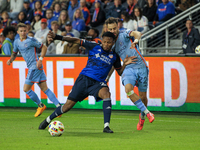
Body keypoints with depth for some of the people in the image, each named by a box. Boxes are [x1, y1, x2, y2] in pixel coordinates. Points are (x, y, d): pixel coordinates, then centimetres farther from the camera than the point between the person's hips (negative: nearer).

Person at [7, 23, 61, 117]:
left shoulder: (31, 40, -8)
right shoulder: (17, 42, 13)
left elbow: (44, 47, -4)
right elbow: (14, 53, 25)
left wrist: (40, 59, -13)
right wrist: (11, 60, 3)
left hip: (35, 66, -8)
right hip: (31, 67, 8)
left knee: (26, 89, -5)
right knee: (44, 89, 6)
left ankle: (40, 105, 9)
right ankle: (59, 106, 3)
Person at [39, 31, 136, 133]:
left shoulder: (114, 56, 9)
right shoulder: (94, 47, 3)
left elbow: (120, 72, 15)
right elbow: (76, 41, 4)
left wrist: (124, 64, -6)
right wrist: (57, 37, -1)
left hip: (97, 82, 1)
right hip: (84, 78, 0)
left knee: (106, 93, -34)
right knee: (68, 105, 0)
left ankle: (106, 126, -35)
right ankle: (48, 119, 26)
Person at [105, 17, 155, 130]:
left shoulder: (125, 34, 0)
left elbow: (137, 33, -23)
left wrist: (136, 40, -46)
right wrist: (107, 77, 21)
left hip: (141, 67, -3)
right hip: (128, 69, 3)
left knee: (143, 96, 0)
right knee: (128, 89, -26)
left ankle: (142, 116, 29)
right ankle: (147, 112, -16)